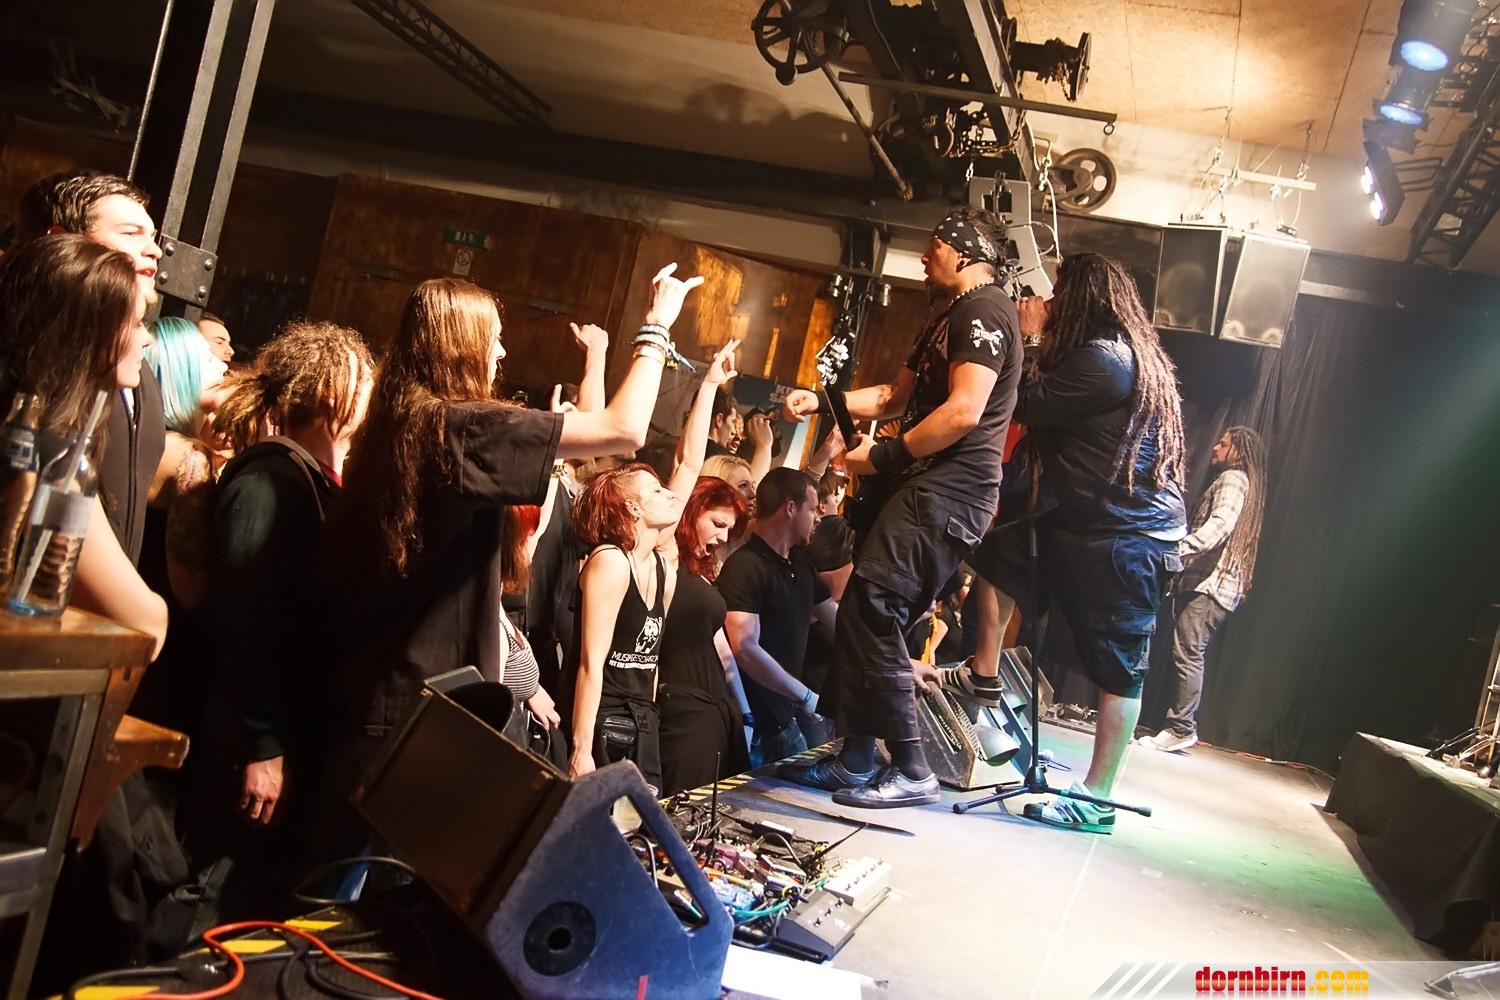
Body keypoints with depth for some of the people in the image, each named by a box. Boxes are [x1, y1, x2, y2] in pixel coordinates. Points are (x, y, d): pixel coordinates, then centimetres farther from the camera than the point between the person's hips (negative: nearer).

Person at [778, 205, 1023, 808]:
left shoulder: (982, 311, -8)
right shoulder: (951, 317, 25)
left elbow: (964, 411, -20)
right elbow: (896, 396, 29)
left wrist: (885, 457, -14)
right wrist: (820, 401, 20)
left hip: (947, 491, -11)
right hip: (926, 488, 11)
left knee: (870, 614, -15)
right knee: (865, 619, 9)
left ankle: (911, 772, -9)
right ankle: (855, 762, 15)